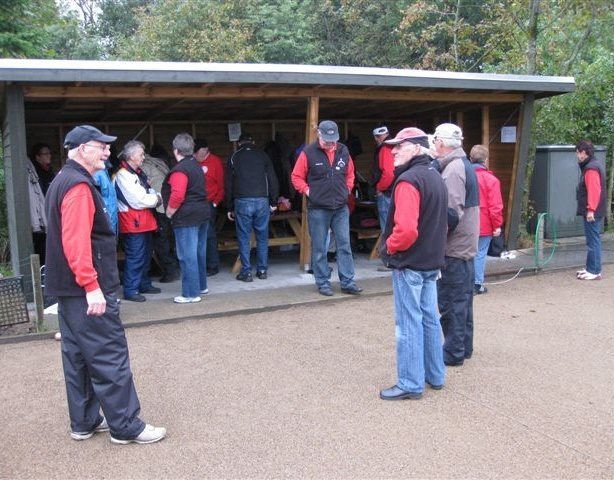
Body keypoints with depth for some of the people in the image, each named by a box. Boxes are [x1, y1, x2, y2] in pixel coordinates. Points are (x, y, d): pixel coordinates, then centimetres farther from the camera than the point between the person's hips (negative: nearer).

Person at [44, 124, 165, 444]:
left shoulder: (63, 181, 16)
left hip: (68, 288, 11)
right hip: (85, 289, -11)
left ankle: (84, 423, 23)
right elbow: (76, 242, -25)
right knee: (110, 358, -5)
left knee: (77, 356, 14)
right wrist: (92, 286, -26)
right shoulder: (78, 185, -16)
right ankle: (126, 427, 2)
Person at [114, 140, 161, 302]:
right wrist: (157, 199, -7)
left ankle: (144, 284, 28)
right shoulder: (123, 176, -15)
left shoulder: (138, 173, 16)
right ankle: (130, 290, -2)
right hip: (133, 222, -10)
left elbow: (149, 192, 19)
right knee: (135, 257, -8)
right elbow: (138, 201, -20)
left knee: (146, 255, 17)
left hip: (144, 221, 10)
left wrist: (156, 196, -2)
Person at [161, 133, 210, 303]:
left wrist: (169, 212, -11)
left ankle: (191, 293, 1)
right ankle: (201, 286, 29)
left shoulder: (180, 170, -16)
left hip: (186, 218, -9)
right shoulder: (196, 166, 14)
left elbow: (177, 196, -27)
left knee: (187, 256, -4)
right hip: (202, 214, 10)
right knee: (199, 253, 18)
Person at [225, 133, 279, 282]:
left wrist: (230, 207, 11)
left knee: (244, 238, 3)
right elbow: (273, 180, 6)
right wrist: (274, 202, 11)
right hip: (262, 201, 1)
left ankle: (246, 272, 3)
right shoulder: (263, 155, 10)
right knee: (262, 237, 9)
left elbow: (229, 184, 7)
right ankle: (262, 270, 13)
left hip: (242, 202, -1)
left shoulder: (234, 157, 9)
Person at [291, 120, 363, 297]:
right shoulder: (308, 153, -8)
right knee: (319, 248, 4)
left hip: (341, 208, 4)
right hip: (318, 209, -3)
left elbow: (350, 174, 19)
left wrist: (347, 189, 8)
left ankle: (347, 282, 13)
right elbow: (296, 177, -1)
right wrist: (308, 191, -9)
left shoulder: (343, 151, 4)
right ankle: (323, 283, 15)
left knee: (344, 246, 5)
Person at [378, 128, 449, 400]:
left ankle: (410, 384, 7)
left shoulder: (408, 181, -19)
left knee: (409, 324, -1)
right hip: (432, 261, 9)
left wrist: (389, 247, -11)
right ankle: (435, 376, 26)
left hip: (409, 263, -9)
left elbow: (406, 229, -28)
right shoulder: (436, 177, 12)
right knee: (429, 319, 16)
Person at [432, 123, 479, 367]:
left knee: (450, 301, -2)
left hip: (454, 246, -10)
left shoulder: (453, 169, -17)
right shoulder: (464, 165, 13)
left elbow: (452, 212, -23)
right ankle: (464, 346, 26)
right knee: (462, 298, 16)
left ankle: (453, 352, 6)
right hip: (466, 244, 10)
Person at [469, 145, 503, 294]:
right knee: (480, 254, 4)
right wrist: (497, 225, -2)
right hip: (484, 226, -4)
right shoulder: (491, 179, -12)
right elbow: (495, 206, -12)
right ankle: (477, 284, 9)